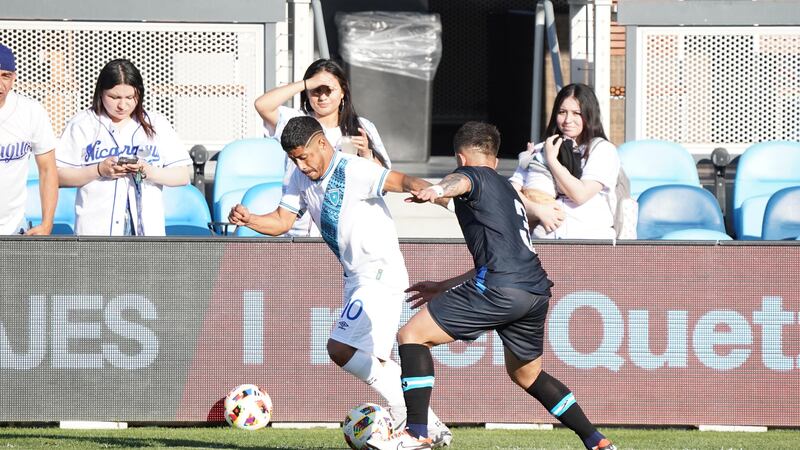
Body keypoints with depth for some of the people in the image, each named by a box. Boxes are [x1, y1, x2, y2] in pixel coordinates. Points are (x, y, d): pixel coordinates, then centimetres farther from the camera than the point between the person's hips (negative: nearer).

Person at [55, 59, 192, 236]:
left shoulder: (156, 125, 8)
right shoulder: (82, 125, 3)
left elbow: (184, 175, 7)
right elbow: (58, 175, 0)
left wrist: (151, 172, -12)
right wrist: (99, 170, -14)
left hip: (145, 230, 2)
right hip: (97, 232, -2)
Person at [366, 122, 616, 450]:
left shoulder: (473, 174, 8)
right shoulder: (508, 192, 33)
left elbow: (461, 181, -20)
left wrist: (438, 190, -44)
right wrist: (443, 287, 46)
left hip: (501, 289, -8)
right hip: (536, 290, 8)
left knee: (411, 336, -1)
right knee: (526, 373, 29)